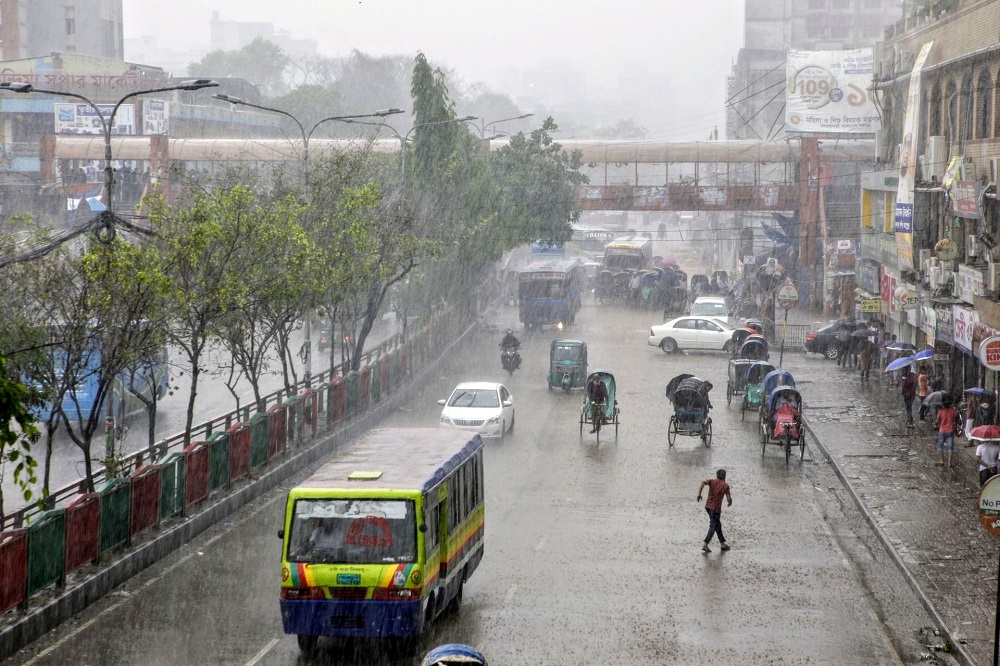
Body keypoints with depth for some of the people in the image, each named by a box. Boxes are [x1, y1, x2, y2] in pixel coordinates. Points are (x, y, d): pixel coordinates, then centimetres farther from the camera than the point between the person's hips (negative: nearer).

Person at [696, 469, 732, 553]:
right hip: (716, 508, -5)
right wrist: (730, 503, 19)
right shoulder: (725, 485, 0)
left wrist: (699, 494, -13)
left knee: (718, 524, 19)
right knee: (713, 526, -3)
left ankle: (722, 543, 27)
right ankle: (705, 545, -15)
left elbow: (703, 482, -13)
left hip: (708, 506, 5)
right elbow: (729, 499, -4)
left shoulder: (712, 481, 8)